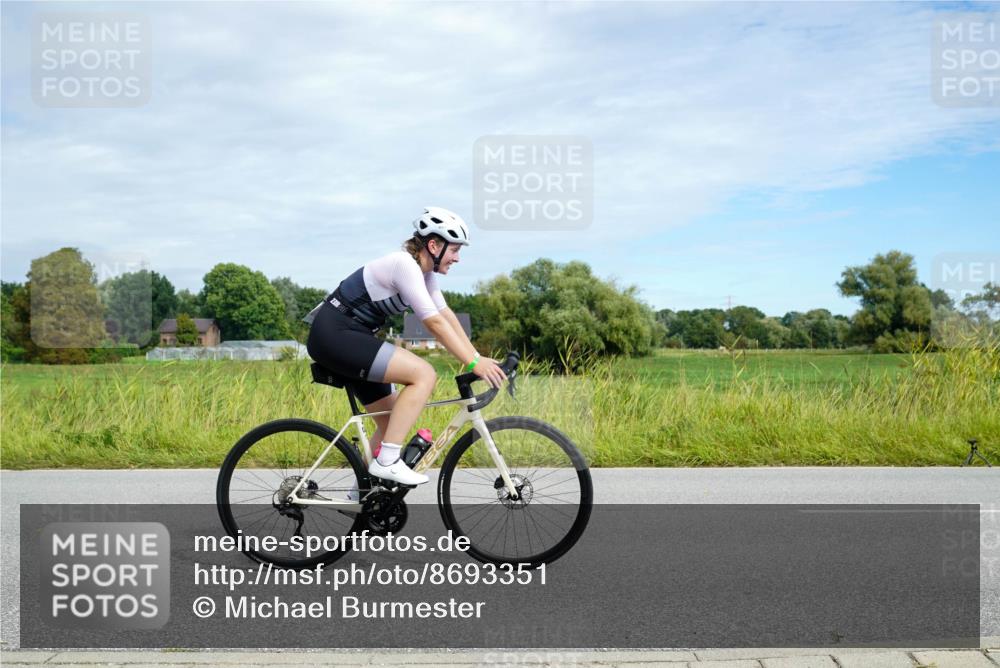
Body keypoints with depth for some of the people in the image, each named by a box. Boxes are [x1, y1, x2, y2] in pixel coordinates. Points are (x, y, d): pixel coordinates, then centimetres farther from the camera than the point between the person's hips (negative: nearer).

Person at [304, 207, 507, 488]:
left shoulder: (424, 271, 10)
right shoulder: (404, 264, -19)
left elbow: (447, 316, 8)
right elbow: (434, 323, -22)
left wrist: (478, 358, 0)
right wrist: (472, 363, -20)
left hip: (345, 338, 10)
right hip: (333, 334, -10)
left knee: (392, 419, 11)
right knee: (424, 374, -20)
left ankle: (364, 492, 23)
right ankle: (387, 461, -17)